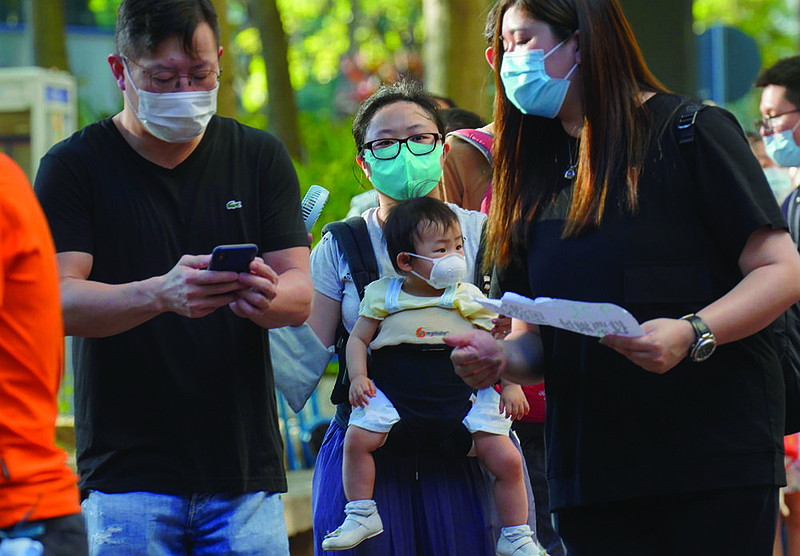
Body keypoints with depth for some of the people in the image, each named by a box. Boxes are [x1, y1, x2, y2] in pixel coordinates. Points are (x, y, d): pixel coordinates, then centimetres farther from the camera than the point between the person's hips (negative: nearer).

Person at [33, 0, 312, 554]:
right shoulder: (74, 166, 1)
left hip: (247, 469, 2)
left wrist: (265, 297, -22)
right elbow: (58, 302, -10)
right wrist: (161, 294, -29)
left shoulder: (261, 158, 10)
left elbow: (302, 296, 4)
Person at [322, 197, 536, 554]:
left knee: (507, 460, -10)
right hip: (394, 398, 0)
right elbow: (358, 339, 8)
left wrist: (511, 384, -1)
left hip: (464, 399, 0)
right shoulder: (382, 296, 2)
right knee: (357, 438, -22)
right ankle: (361, 515, -5)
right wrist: (358, 377, -8)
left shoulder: (469, 299, 4)